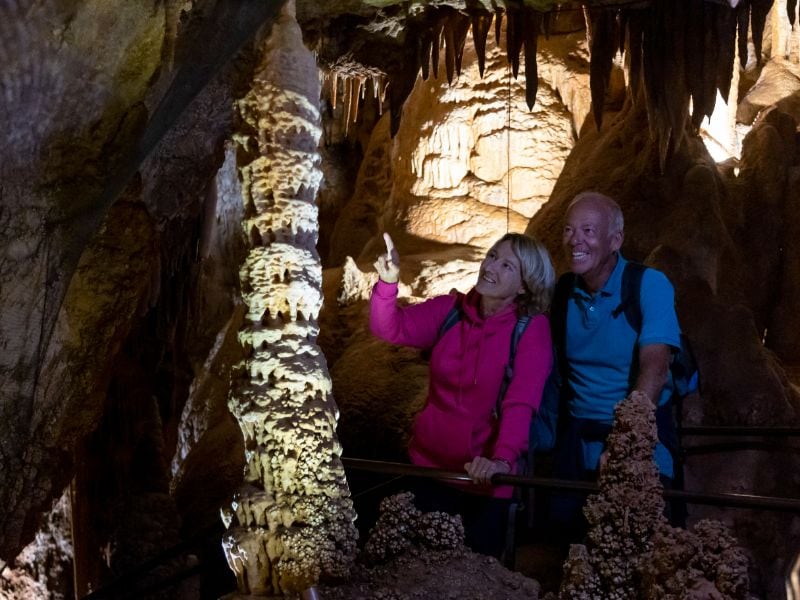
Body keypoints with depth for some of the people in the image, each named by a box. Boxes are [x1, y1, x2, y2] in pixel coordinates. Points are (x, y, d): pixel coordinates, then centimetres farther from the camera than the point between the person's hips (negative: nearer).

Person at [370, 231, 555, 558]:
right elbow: (389, 328, -11)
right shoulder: (450, 309, -2)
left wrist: (503, 458, -40)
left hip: (486, 474, -4)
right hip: (430, 462, 4)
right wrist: (388, 282, -30)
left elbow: (521, 402, -25)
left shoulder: (532, 328, -14)